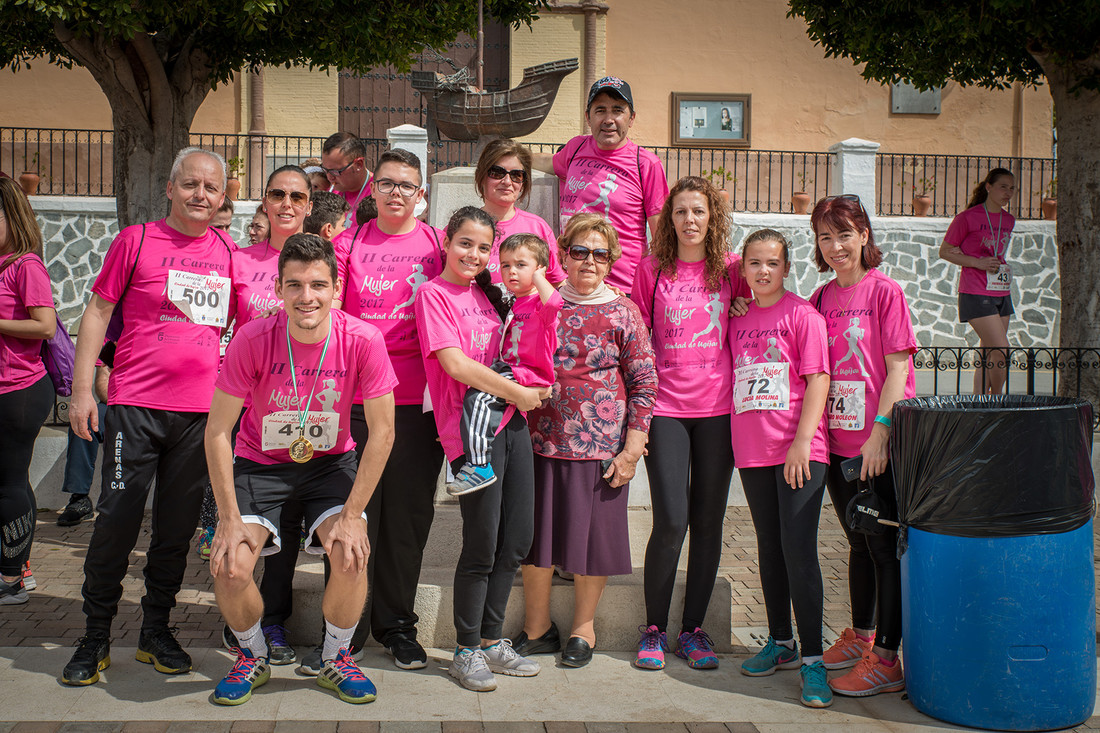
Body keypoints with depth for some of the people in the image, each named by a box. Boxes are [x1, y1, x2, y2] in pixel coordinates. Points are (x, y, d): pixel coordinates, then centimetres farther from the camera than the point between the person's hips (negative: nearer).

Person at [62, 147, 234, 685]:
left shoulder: (227, 251, 11)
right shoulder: (135, 240, 2)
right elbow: (97, 311, 2)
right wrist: (81, 389, -4)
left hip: (200, 409, 3)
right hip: (135, 404, -3)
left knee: (178, 527, 8)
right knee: (117, 521, -3)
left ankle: (156, 631, 22)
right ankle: (95, 636, 12)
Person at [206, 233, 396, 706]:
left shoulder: (362, 341, -21)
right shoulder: (252, 339, -22)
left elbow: (382, 431, -13)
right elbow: (218, 432, -15)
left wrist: (352, 515, -17)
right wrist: (229, 518, -19)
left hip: (331, 462, 0)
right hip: (259, 463, 0)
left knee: (352, 556, -23)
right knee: (230, 567, -19)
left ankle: (336, 660, 6)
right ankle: (252, 657, 12)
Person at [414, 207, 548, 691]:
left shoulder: (485, 293, 17)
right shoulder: (434, 293, -3)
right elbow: (455, 364, -14)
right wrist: (517, 393, -9)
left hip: (510, 421, 7)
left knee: (516, 541, 10)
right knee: (482, 546, -3)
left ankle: (492, 641, 23)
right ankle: (466, 652, 12)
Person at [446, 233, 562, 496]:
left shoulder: (541, 302, -6)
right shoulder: (513, 303, 21)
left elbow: (553, 302, -34)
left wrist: (538, 276, -18)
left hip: (531, 374, -10)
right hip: (509, 369, 10)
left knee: (477, 396, -23)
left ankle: (479, 466, -27)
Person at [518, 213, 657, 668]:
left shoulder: (623, 312, 0)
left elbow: (644, 383, -1)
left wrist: (631, 451, -7)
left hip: (601, 445, -2)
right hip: (541, 441, 2)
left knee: (593, 533, 6)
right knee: (534, 533, 7)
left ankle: (583, 625, 24)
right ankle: (537, 627, 23)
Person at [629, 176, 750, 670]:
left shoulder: (731, 270, 5)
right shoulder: (651, 269, 3)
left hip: (718, 409, 2)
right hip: (665, 408, -2)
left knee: (708, 522, 5)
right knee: (671, 521, -8)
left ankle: (693, 629, 18)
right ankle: (654, 629, 9)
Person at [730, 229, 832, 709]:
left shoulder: (802, 314, -3)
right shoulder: (738, 321, 12)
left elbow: (818, 380, -8)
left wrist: (802, 441, -15)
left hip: (799, 451, -6)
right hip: (752, 451, 6)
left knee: (798, 550, -9)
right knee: (769, 548, 14)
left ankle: (812, 658, -3)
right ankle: (780, 642, 27)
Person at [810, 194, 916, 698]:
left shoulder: (885, 292, -8)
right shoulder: (821, 299, 9)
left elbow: (898, 367, -12)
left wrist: (879, 433, -17)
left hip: (881, 444, -6)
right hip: (838, 442, 6)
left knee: (885, 547, -1)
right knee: (859, 543, 19)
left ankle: (886, 659, 4)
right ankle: (861, 635, 33)